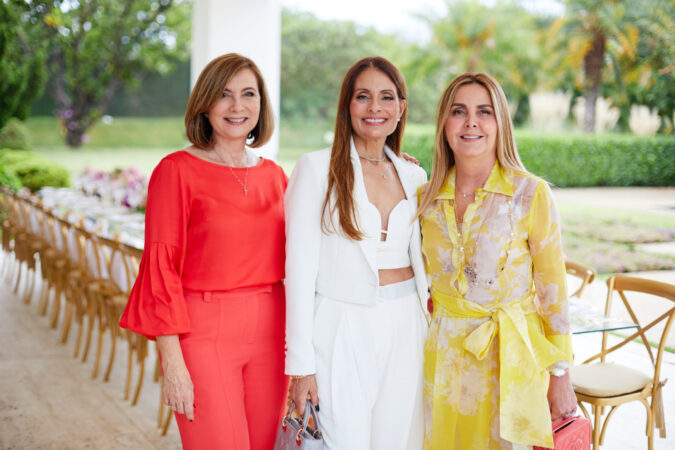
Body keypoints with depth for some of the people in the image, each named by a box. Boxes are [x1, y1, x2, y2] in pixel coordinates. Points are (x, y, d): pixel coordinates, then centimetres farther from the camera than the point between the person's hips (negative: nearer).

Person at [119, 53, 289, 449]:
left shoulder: (274, 175, 9)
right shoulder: (177, 171, -7)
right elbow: (161, 268, -9)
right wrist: (172, 363, -13)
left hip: (269, 333, 5)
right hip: (203, 333, -5)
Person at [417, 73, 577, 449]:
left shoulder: (531, 193, -10)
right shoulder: (428, 197, 2)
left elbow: (553, 288, -7)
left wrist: (561, 376, -6)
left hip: (509, 357, -3)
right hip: (445, 356, 4)